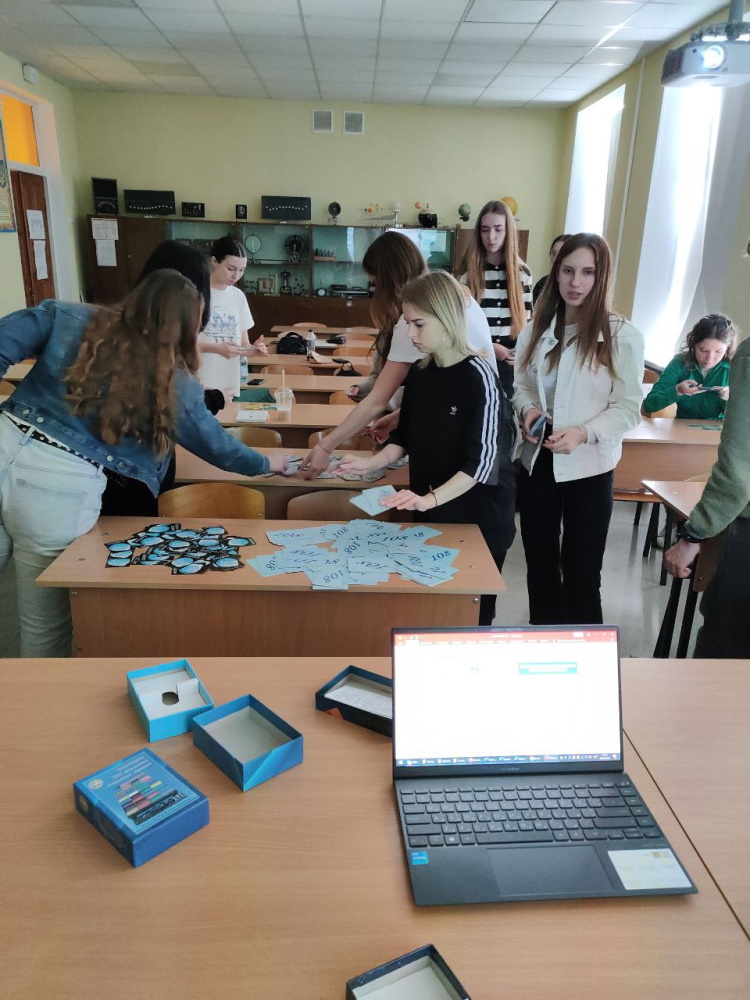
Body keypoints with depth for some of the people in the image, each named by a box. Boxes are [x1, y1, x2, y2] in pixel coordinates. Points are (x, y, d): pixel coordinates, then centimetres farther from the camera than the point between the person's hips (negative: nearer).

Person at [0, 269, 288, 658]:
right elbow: (218, 448, 13)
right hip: (62, 488, -3)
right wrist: (267, 464, 31)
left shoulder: (67, 318, 7)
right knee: (46, 630, 16)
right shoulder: (177, 385, 2)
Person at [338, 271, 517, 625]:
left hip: (478, 516, -6)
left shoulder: (478, 376, -17)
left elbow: (483, 461, -20)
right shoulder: (419, 374, 3)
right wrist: (370, 463, -5)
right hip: (429, 512, 6)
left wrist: (430, 499, -30)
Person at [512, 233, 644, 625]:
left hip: (589, 468, -4)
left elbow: (628, 407, -11)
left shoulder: (623, 336, -11)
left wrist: (583, 434, -25)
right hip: (537, 462, 5)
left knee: (581, 572, 7)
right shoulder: (536, 330, 3)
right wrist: (528, 410, -10)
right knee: (539, 563, 18)